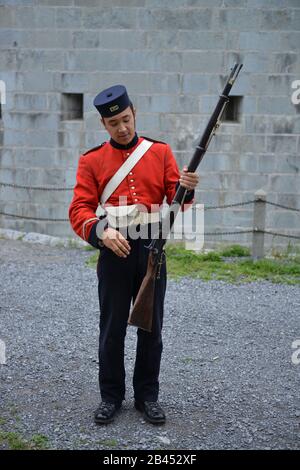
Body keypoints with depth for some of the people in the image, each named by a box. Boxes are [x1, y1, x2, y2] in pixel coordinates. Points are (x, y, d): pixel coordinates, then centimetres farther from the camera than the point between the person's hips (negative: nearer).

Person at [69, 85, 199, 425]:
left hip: (152, 251, 1)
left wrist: (186, 188, -22)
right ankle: (111, 396, 24)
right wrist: (102, 231, -25)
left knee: (151, 327, 9)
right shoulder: (91, 160, 1)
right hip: (113, 252, -1)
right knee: (112, 329, 8)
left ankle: (148, 396, 24)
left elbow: (176, 202, 1)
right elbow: (79, 209, -6)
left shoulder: (161, 152, 5)